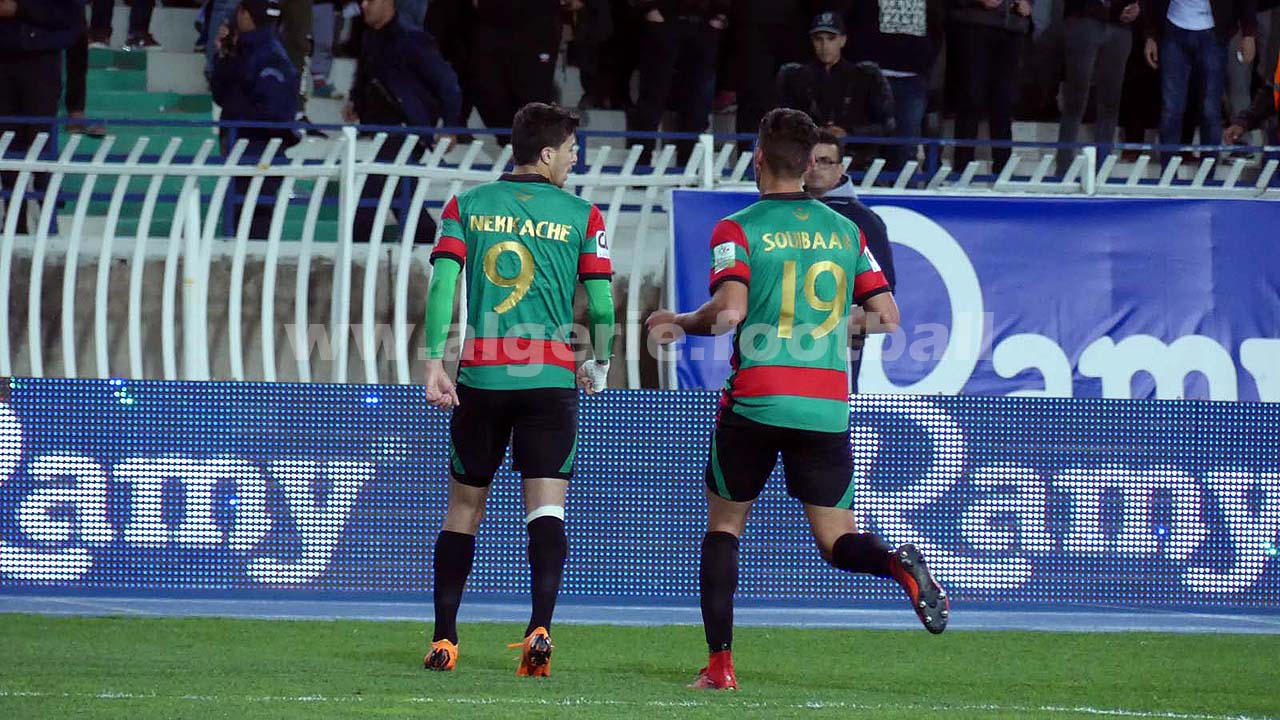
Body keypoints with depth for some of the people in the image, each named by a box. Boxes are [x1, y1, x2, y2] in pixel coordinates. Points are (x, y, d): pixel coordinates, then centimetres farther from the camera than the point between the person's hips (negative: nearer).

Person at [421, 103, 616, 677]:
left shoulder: (467, 206, 8)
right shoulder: (581, 216, 3)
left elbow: (443, 283, -3)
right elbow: (601, 303, 1)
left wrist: (434, 364, -6)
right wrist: (600, 363, 18)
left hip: (479, 373, 2)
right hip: (550, 374, -2)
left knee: (464, 505, 13)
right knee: (546, 506, -5)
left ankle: (444, 639, 13)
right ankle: (539, 629, -24)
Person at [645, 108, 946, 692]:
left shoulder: (737, 230, -3)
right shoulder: (846, 231, 10)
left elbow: (729, 310, -17)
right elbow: (887, 316, 9)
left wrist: (680, 324, 2)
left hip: (754, 402, -2)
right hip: (827, 406, 2)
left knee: (723, 525, 15)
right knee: (836, 540, 6)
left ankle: (720, 662, 6)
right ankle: (900, 565, -29)